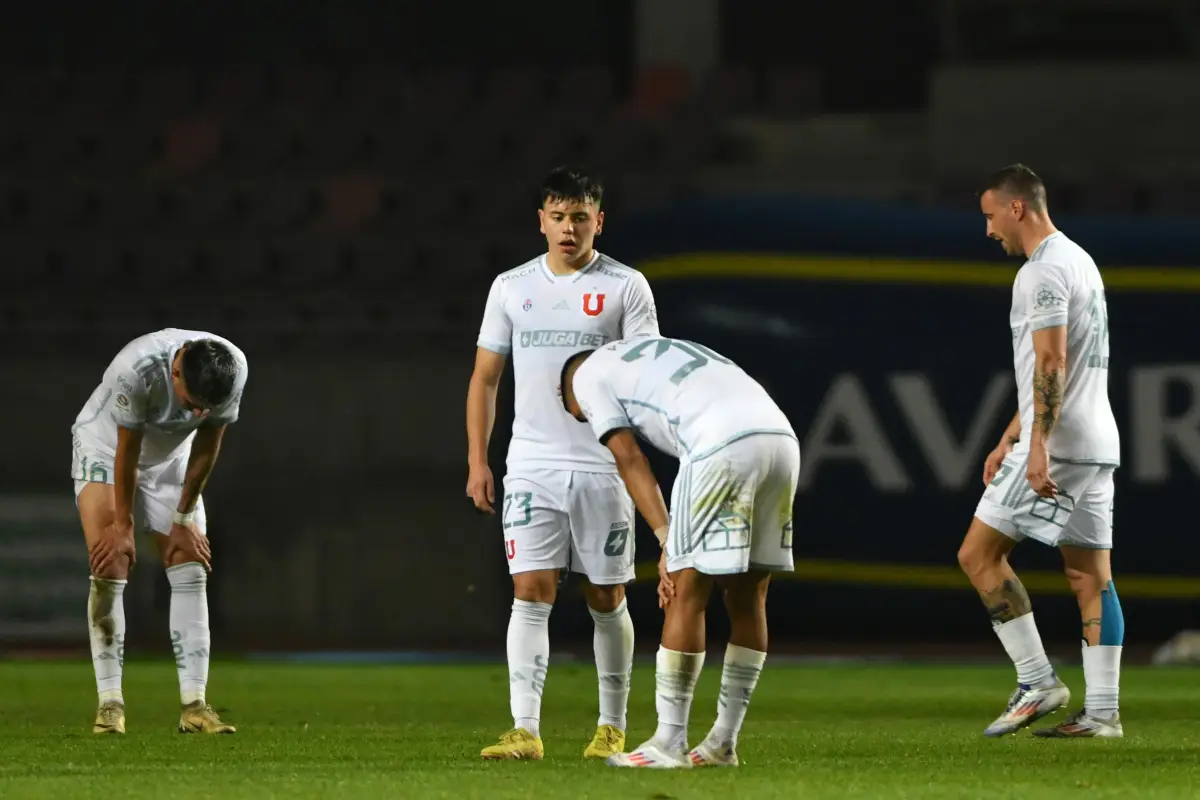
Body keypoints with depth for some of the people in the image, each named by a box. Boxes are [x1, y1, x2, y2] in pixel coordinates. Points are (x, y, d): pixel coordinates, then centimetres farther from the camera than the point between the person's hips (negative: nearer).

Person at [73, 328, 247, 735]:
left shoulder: (234, 371, -27)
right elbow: (127, 452, -27)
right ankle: (110, 703, -12)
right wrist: (123, 527, -18)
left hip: (171, 457, 4)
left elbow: (207, 446, -13)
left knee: (191, 571, -7)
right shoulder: (137, 369, -39)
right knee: (110, 568, -16)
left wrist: (184, 518, -7)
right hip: (106, 447, -4)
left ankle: (193, 705, -9)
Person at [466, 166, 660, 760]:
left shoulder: (626, 287, 1)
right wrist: (477, 461, 6)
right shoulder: (511, 287, 9)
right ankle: (525, 730, -11)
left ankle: (612, 728, 15)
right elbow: (484, 378, 13)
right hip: (532, 464, 2)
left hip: (604, 467, -2)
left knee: (606, 599, 4)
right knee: (531, 593, -7)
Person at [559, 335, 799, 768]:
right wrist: (679, 550, 24)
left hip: (725, 447, -7)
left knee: (687, 597, 3)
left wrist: (668, 542, 2)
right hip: (782, 437, 7)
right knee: (747, 598, 15)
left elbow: (630, 460, 7)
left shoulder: (587, 375, 19)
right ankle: (723, 742, 22)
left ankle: (669, 743, 7)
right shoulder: (660, 351, 39)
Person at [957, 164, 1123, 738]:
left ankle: (1038, 683, -6)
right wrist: (1009, 439, 27)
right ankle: (1102, 711, 1)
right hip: (1096, 445, 10)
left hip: (1054, 448, -10)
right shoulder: (1081, 262, 21)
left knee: (978, 555, -3)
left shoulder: (1043, 271, -10)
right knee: (1091, 576, 5)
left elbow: (1051, 362, -20)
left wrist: (1037, 447, -25)